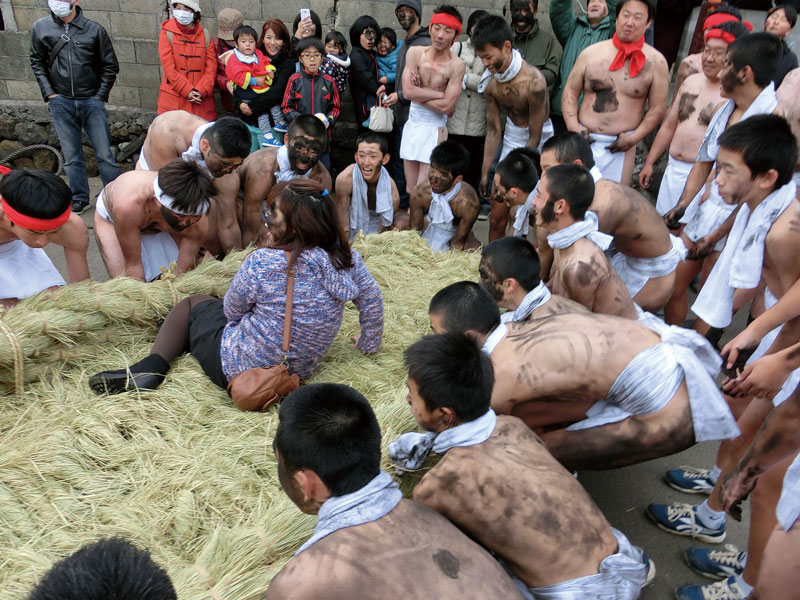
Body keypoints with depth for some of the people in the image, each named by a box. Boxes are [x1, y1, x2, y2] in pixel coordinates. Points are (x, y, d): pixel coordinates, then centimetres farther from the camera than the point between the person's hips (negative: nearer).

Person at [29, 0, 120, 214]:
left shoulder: (94, 29, 0)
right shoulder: (40, 28, 6)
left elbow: (110, 66, 4)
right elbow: (37, 62, 13)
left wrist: (100, 96, -1)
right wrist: (49, 93, 2)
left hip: (91, 101, -2)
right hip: (60, 102, 2)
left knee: (104, 154, -3)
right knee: (71, 156, 6)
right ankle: (79, 199, 17)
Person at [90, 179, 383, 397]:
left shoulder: (262, 262, -27)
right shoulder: (348, 258, -13)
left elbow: (232, 310, -10)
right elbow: (372, 300, 3)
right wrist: (368, 343, 19)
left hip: (238, 369, -6)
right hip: (299, 372, 6)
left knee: (193, 302, 20)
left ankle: (150, 368, 8)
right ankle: (149, 368, 25)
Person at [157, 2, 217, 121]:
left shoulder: (205, 35, 8)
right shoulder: (167, 33, 1)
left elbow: (211, 66, 1)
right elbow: (168, 67, -6)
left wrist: (201, 91, -12)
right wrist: (187, 91, -15)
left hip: (202, 100, 2)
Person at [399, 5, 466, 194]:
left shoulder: (456, 65, -12)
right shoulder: (415, 53, 1)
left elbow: (446, 107, -17)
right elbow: (408, 91, -10)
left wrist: (418, 93, -8)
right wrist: (439, 93, -12)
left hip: (435, 129, -4)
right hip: (412, 124, 4)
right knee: (410, 189, 10)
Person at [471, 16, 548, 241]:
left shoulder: (533, 82, -26)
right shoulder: (490, 82, -8)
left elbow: (535, 136, -19)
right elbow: (493, 130, 0)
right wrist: (485, 173, 2)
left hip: (537, 141, -5)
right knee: (497, 218, 5)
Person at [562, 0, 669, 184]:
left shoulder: (655, 62, 0)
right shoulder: (591, 53, 3)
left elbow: (657, 109, 2)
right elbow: (570, 92, 5)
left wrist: (634, 138, -9)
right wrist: (573, 127, -8)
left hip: (620, 145, -1)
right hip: (583, 140, 1)